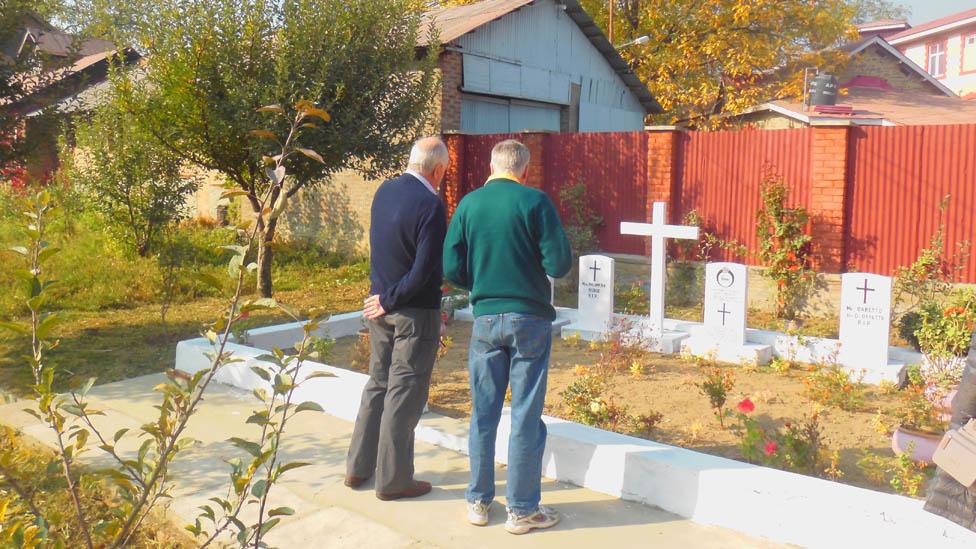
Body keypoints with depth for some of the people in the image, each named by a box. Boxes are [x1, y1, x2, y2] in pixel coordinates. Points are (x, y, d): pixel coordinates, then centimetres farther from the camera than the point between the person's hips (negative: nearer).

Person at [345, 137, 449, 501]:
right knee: (405, 393, 3)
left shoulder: (384, 191, 3)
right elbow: (425, 269, -23)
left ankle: (358, 467, 27)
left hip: (381, 307, 7)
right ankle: (393, 480, 13)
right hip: (415, 311, -7)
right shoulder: (430, 205, -20)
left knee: (378, 384, 18)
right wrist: (390, 301, -12)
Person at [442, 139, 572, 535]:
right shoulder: (535, 202, -8)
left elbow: (452, 268, -1)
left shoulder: (469, 204, 1)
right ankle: (522, 509, 14)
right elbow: (559, 265, -11)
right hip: (530, 320, -3)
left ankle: (479, 501, 23)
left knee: (483, 414, 13)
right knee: (526, 417, 5)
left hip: (485, 320, 3)